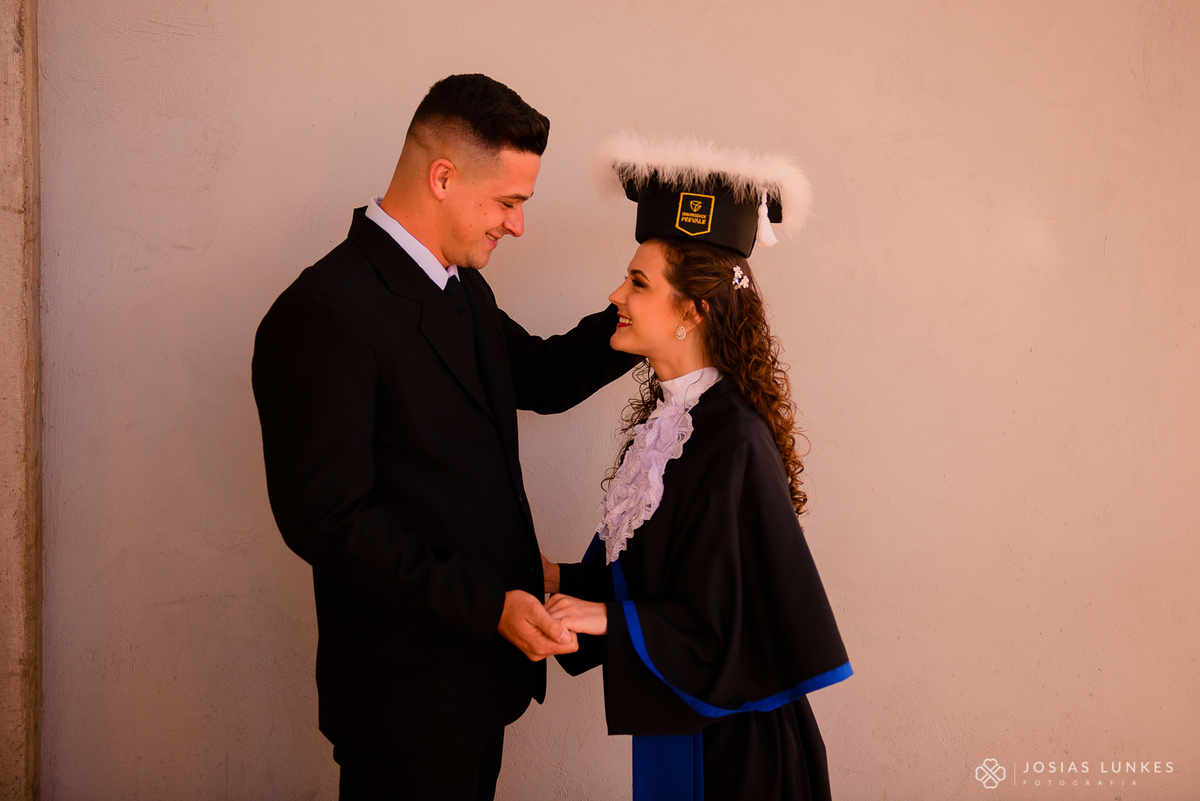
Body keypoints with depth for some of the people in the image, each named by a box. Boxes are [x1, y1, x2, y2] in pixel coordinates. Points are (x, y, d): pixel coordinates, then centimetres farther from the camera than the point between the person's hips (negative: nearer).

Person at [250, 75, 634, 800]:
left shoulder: (463, 290, 9)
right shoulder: (324, 314, -20)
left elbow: (541, 377, 22)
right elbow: (325, 519, -22)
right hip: (408, 696, -9)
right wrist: (488, 605, -24)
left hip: (480, 671, 9)